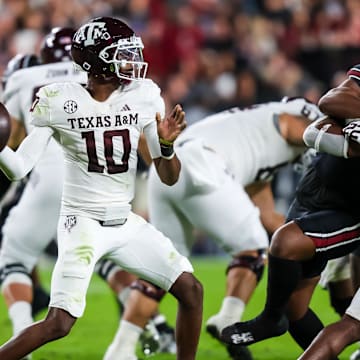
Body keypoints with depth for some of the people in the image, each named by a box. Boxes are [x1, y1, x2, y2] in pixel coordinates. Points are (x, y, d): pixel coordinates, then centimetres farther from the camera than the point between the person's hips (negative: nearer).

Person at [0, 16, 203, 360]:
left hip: (126, 224, 5)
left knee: (191, 290, 1)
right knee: (59, 323, -17)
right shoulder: (58, 101, -11)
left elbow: (169, 177, 2)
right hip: (82, 223, -5)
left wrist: (166, 144, -19)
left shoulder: (143, 97, -2)